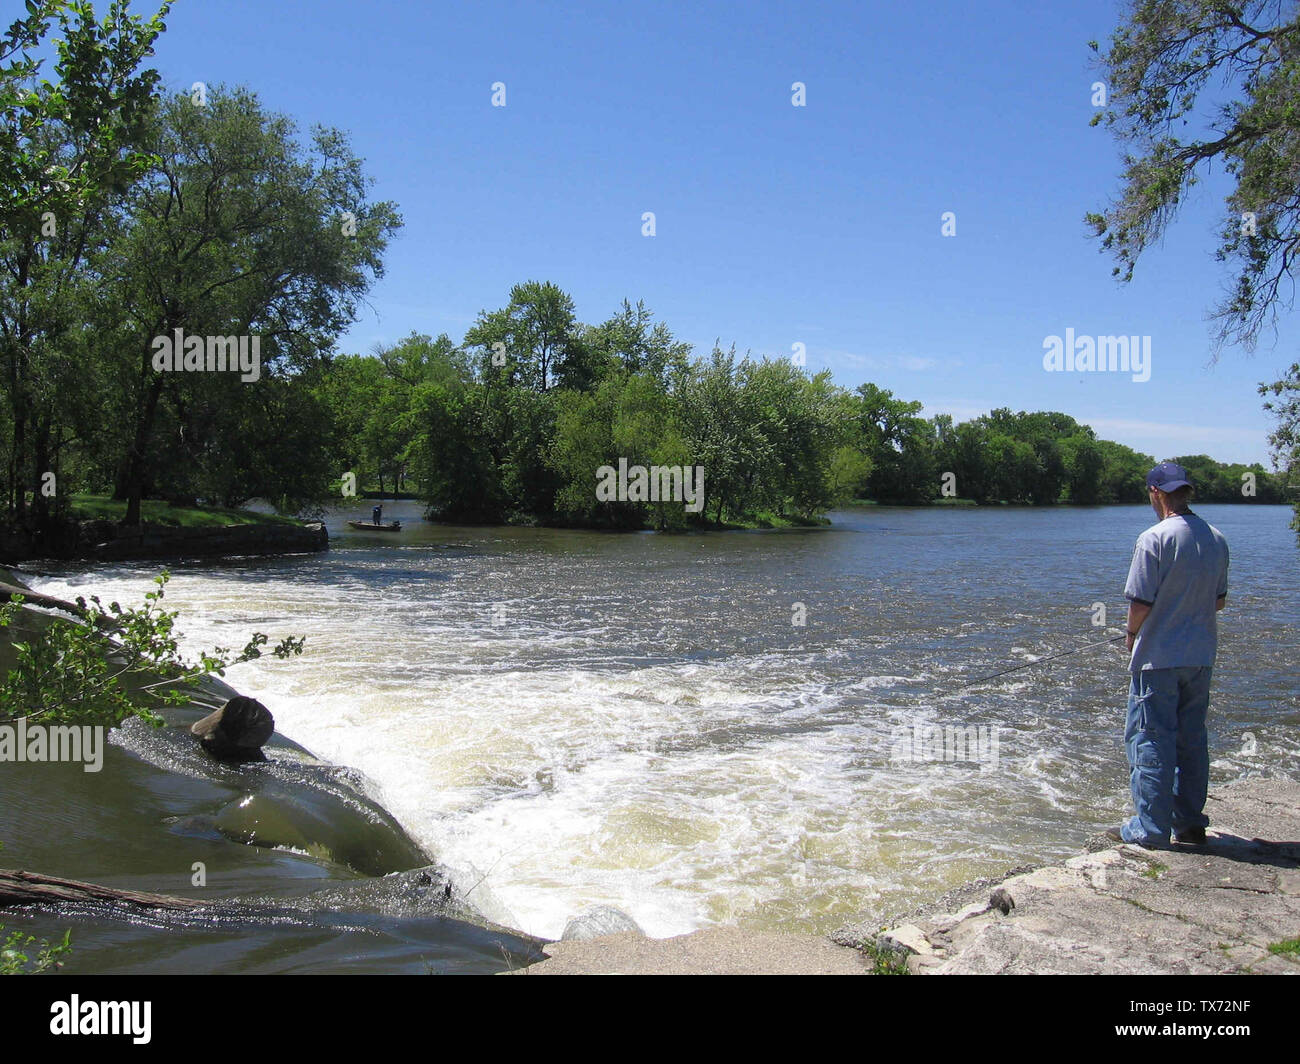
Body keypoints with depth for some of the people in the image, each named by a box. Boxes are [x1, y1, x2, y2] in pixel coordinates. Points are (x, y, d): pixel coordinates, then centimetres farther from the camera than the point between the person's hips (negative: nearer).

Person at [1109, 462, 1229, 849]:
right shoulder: (1217, 540, 5)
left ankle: (1150, 828, 5)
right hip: (1202, 656, 7)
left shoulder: (1154, 539, -16)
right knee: (1192, 740, 15)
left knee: (1150, 740, 1)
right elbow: (1220, 600, 13)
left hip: (1158, 657, -6)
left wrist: (1131, 634, 1)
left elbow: (1140, 603, -17)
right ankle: (1191, 824, 23)